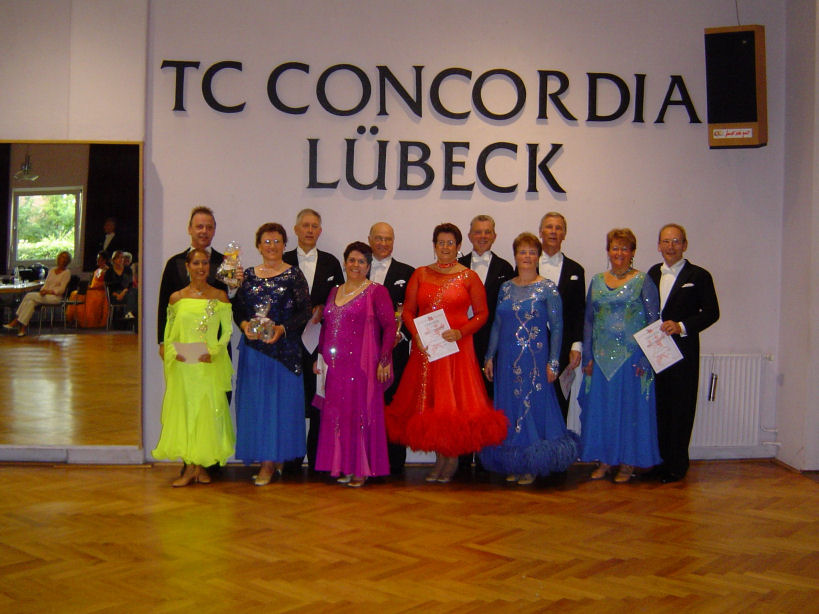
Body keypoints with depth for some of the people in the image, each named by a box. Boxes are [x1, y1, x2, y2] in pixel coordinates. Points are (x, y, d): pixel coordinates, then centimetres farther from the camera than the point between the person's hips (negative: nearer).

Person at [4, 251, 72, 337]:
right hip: (45, 295, 5)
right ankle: (23, 328, -32)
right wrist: (42, 290, -6)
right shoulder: (52, 270, 20)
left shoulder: (67, 272, 1)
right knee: (31, 302, -26)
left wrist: (48, 291, -18)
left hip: (55, 297, -5)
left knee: (29, 295, -24)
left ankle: (16, 322, -22)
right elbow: (46, 284, 16)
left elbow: (61, 289, -6)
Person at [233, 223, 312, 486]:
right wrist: (245, 324, -11)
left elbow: (305, 312, -5)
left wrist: (282, 328, -17)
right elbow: (237, 307, 9)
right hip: (252, 346, 4)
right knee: (253, 400, 4)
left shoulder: (294, 275, 0)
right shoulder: (248, 275, 11)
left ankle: (270, 462, 4)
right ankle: (271, 459, 14)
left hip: (283, 346, -4)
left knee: (279, 399, -3)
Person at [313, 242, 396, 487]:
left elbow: (389, 327, -7)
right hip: (333, 365, 6)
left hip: (361, 364, -6)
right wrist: (320, 356, 14)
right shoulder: (334, 292, 16)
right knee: (335, 414, 7)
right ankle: (343, 466, 17)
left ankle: (360, 469, 8)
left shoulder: (376, 292, -2)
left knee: (360, 412, -1)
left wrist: (384, 361, -13)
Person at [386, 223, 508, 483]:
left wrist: (460, 332, -15)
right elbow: (407, 310, 8)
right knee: (430, 401, 5)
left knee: (456, 400, -4)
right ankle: (440, 458, 16)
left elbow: (482, 313, 1)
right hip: (425, 348, 3)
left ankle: (453, 458, 10)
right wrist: (416, 335, -9)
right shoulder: (420, 274, 10)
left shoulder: (469, 277, 3)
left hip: (456, 347, -3)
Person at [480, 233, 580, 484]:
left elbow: (557, 326, -4)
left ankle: (533, 465, 11)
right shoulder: (506, 287, 9)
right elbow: (497, 324, 12)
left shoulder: (548, 289, -2)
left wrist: (553, 362, -9)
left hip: (535, 359, -4)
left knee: (534, 407, -1)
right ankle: (513, 464, 18)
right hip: (507, 359, 4)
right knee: (509, 409, 7)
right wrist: (489, 357, 8)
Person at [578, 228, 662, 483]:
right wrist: (588, 356, 3)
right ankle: (604, 460, 18)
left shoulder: (643, 281, -1)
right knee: (600, 407, 6)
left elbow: (652, 321, -5)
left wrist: (644, 359, -12)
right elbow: (588, 321, 10)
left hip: (631, 356, -3)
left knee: (630, 406, 2)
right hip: (602, 358, 4)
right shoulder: (597, 281, 10)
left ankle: (628, 462, 13)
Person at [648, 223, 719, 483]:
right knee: (657, 406, 7)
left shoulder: (699, 276, 0)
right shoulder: (653, 273, 13)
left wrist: (682, 327, -17)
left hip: (683, 351, -4)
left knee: (680, 408, 0)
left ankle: (676, 465, 7)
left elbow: (711, 312, -5)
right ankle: (659, 459, 17)